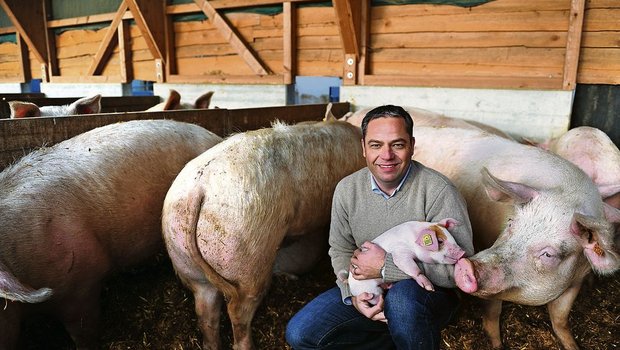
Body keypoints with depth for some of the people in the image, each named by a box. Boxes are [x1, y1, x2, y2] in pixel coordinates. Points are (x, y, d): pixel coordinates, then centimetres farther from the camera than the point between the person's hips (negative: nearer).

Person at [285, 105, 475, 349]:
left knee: (403, 298, -39)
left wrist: (385, 267, -24)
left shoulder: (439, 191, -20)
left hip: (429, 295, -4)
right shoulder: (347, 189, -5)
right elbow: (340, 251, 6)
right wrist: (352, 295, -13)